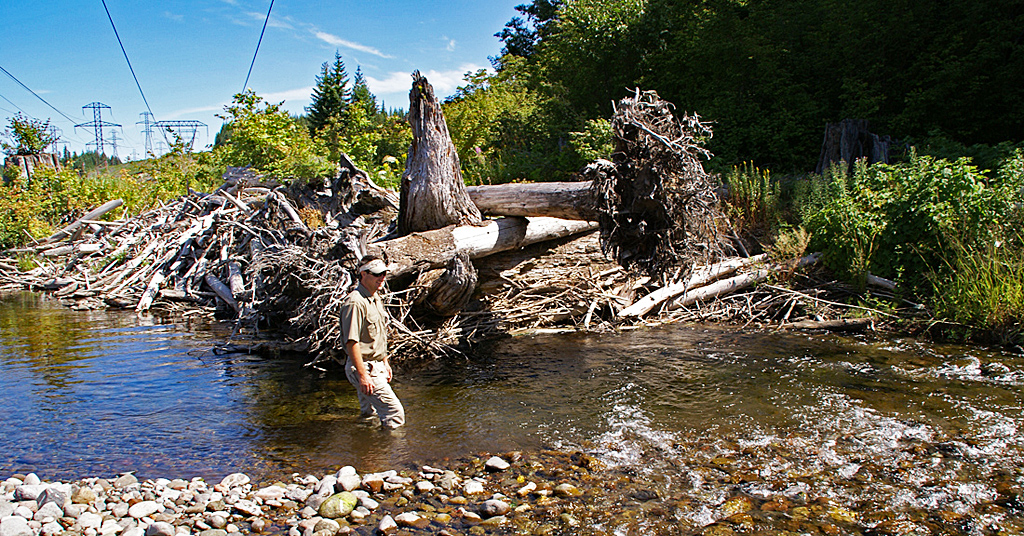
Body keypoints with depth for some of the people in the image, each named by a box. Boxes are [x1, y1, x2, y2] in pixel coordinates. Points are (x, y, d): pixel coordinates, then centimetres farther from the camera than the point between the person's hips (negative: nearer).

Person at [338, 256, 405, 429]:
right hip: (364, 367, -10)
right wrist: (362, 375, -25)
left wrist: (385, 362, 24)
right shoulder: (355, 302, -20)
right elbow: (351, 342, -23)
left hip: (376, 366, 10)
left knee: (370, 414, 19)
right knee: (395, 413, -13)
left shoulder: (376, 298, 12)